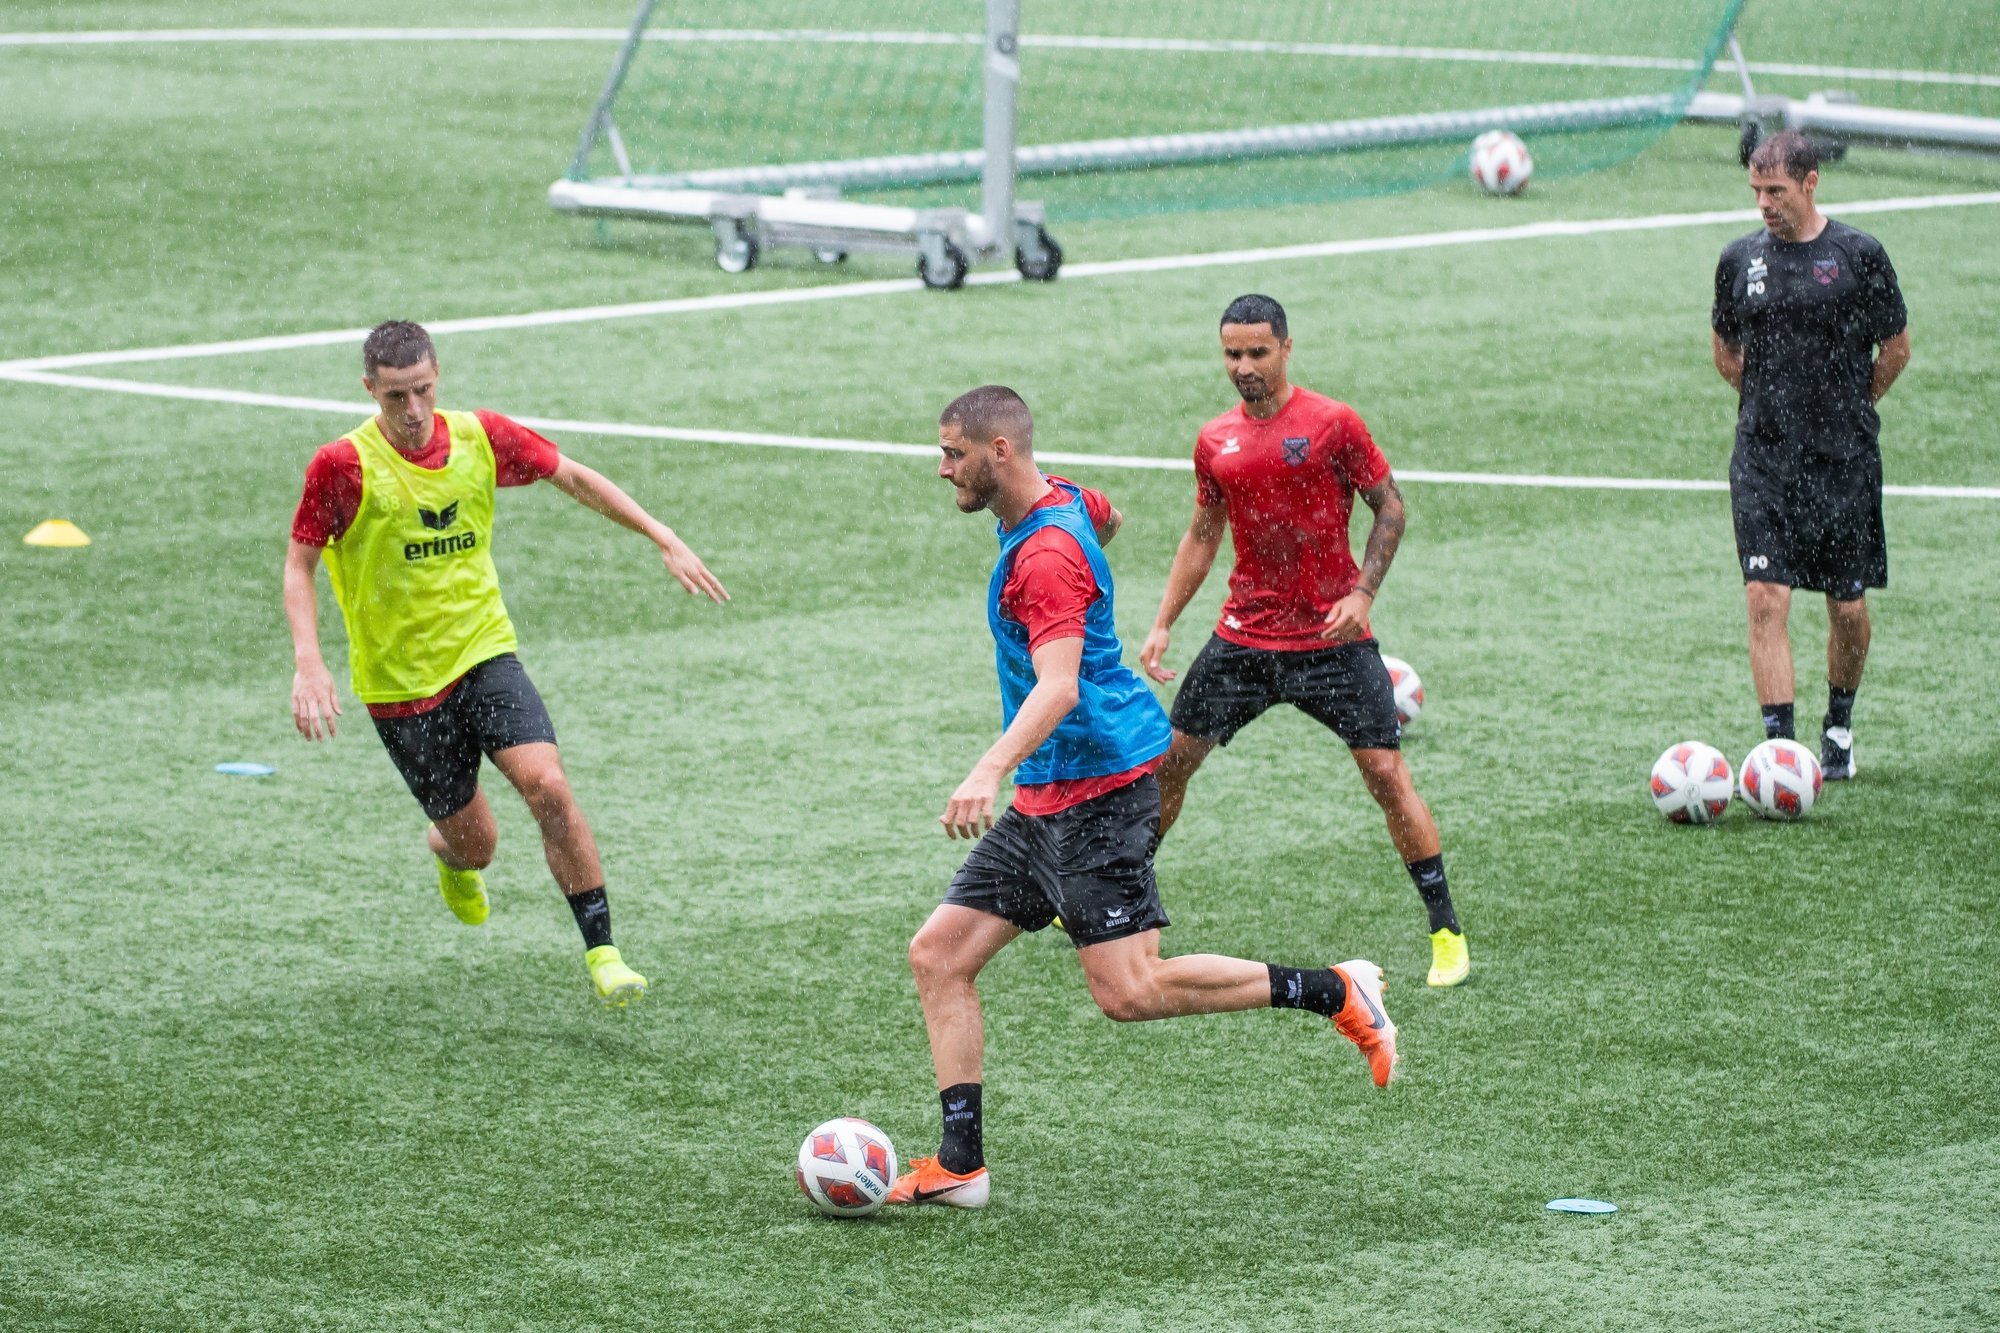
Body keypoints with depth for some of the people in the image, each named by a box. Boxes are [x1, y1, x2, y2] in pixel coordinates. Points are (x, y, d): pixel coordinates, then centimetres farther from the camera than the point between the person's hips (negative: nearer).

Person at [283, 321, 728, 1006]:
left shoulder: (480, 436, -5)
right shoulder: (344, 466, -16)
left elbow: (573, 477, 9)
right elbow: (299, 564, -7)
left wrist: (663, 538, 4)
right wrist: (309, 661, -21)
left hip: (485, 652, 2)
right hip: (401, 683, -2)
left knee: (547, 785, -21)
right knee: (475, 843, 4)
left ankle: (601, 951, -12)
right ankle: (450, 853, 44)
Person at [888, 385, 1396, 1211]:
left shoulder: (1046, 555, -19)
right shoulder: (1064, 501, 10)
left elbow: (1059, 688, -31)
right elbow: (1108, 520, 36)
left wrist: (991, 772, -45)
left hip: (1097, 786, -10)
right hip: (1044, 798, 10)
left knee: (1128, 991, -13)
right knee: (938, 955, 3)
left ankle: (1332, 993, -1)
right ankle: (960, 1165, 2)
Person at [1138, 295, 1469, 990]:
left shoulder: (1333, 423, -8)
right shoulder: (1215, 441, 6)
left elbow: (1390, 507, -2)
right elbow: (1202, 536, 17)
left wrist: (1362, 593, -14)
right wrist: (1163, 625, 10)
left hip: (1332, 636, -4)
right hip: (1243, 636, 4)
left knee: (1386, 773, -9)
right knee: (1169, 762, 5)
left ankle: (1447, 932, -2)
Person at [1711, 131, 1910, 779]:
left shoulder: (1858, 255, -4)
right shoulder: (1740, 259, 4)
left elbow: (1895, 348, 7)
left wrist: (1846, 408, 12)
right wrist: (1774, 402, 12)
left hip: (1845, 458, -1)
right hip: (1762, 458, 1)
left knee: (1848, 608, 6)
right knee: (1766, 600, -11)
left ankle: (1840, 725, 31)